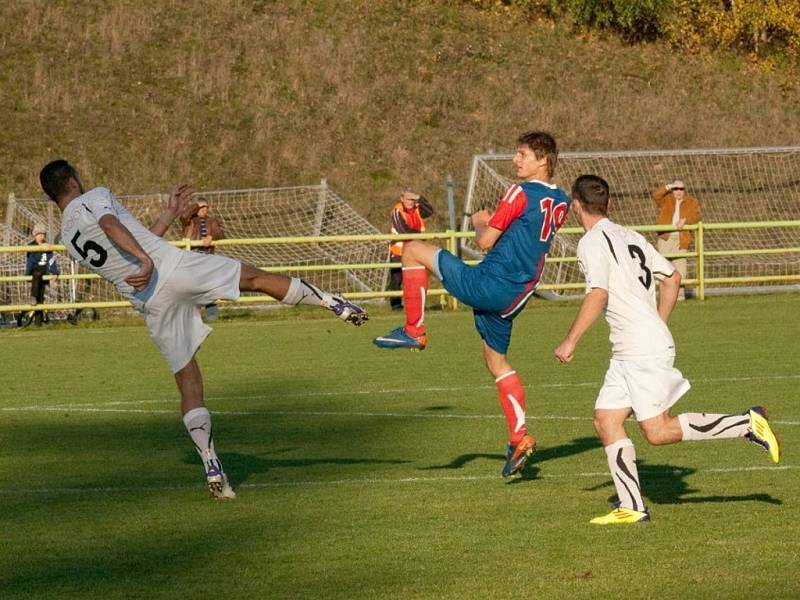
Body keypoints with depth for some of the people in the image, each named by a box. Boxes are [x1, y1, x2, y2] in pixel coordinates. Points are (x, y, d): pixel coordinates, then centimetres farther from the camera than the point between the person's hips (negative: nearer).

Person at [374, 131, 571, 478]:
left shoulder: (520, 194, -14)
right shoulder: (561, 202, 10)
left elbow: (485, 241, -11)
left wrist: (480, 223, 9)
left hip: (488, 283, -8)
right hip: (516, 295, 8)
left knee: (413, 250, 1)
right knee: (497, 361, 21)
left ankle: (413, 330, 3)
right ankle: (519, 438, 13)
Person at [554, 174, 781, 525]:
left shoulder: (593, 243, -10)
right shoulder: (629, 237, 16)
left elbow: (597, 296, -22)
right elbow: (672, 277, 20)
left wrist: (570, 342, -15)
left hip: (644, 351, -10)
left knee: (657, 432, -8)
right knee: (606, 421, 6)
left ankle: (748, 423, -6)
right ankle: (631, 507, 1)